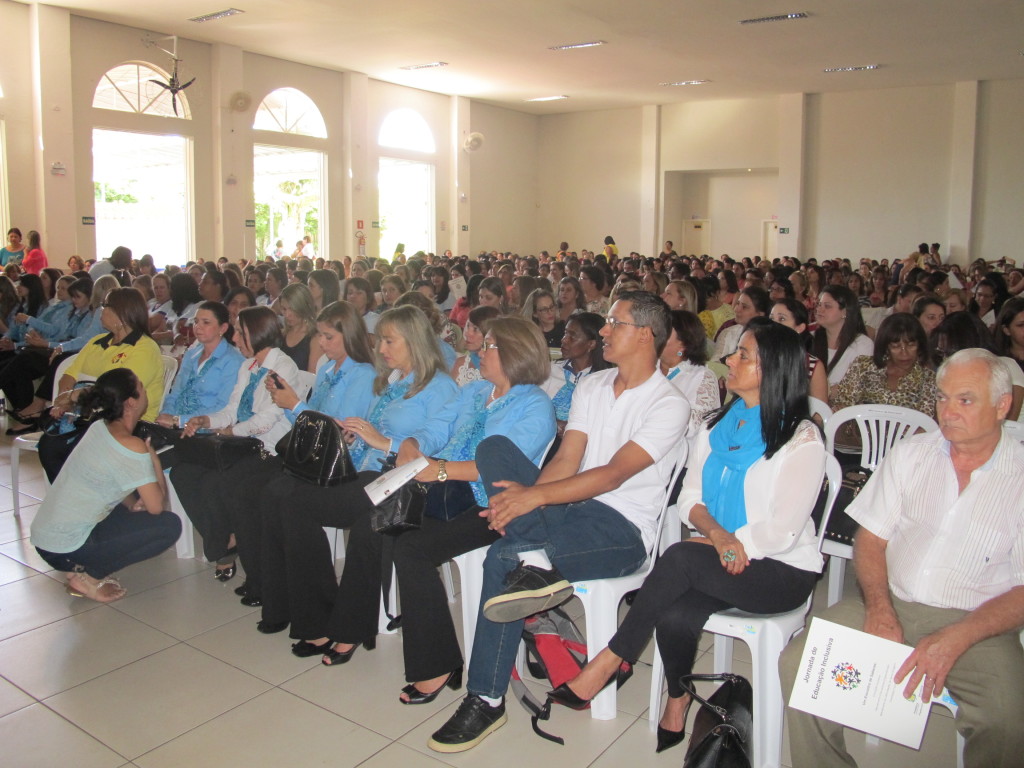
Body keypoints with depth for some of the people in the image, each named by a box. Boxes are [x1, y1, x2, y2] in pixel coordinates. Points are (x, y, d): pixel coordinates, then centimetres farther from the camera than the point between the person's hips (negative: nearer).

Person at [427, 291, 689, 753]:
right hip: (567, 507, 7)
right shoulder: (591, 385, 15)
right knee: (493, 447, -19)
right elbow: (565, 460, 5)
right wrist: (522, 497, -15)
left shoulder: (669, 405, -8)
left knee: (502, 557, -30)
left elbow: (613, 474, -19)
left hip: (622, 527, -7)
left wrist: (534, 496, -28)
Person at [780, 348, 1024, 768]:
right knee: (798, 662, -18)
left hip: (976, 624, -2)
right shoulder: (909, 453, 8)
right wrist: (878, 609, -9)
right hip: (889, 604, 3)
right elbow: (871, 537, 8)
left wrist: (954, 640, -18)